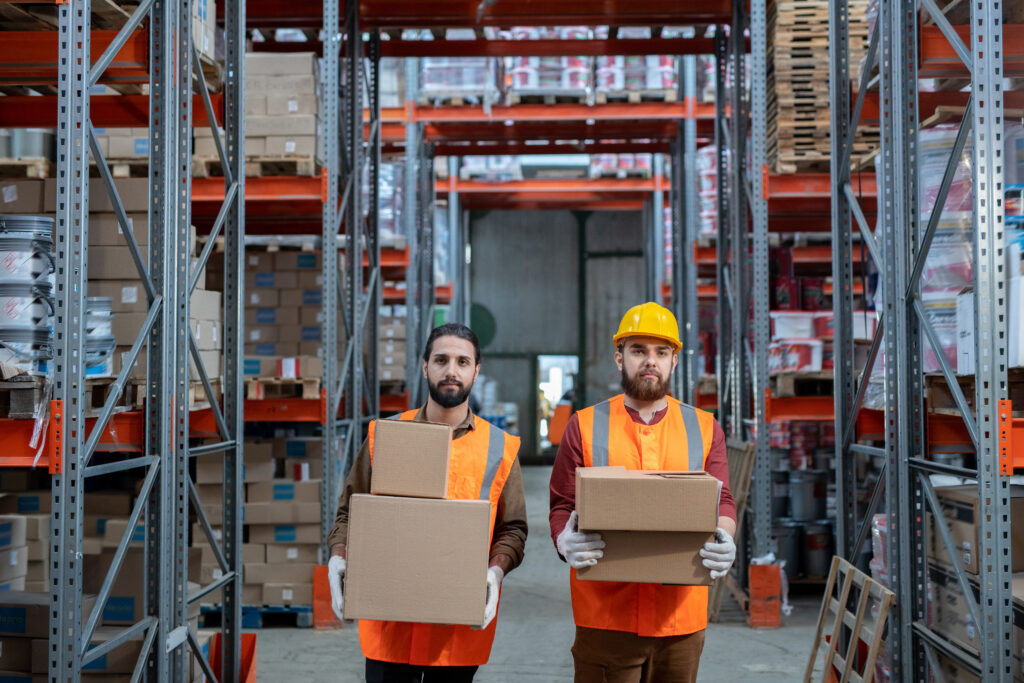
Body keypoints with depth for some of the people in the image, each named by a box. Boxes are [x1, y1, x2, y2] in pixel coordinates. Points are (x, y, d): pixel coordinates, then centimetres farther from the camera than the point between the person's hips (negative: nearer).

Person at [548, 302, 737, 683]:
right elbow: (562, 506, 4)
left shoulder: (705, 429, 11)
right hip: (605, 613, -2)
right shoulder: (585, 426, 6)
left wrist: (724, 543, -15)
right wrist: (566, 542, -19)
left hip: (682, 614, 2)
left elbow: (722, 504, 7)